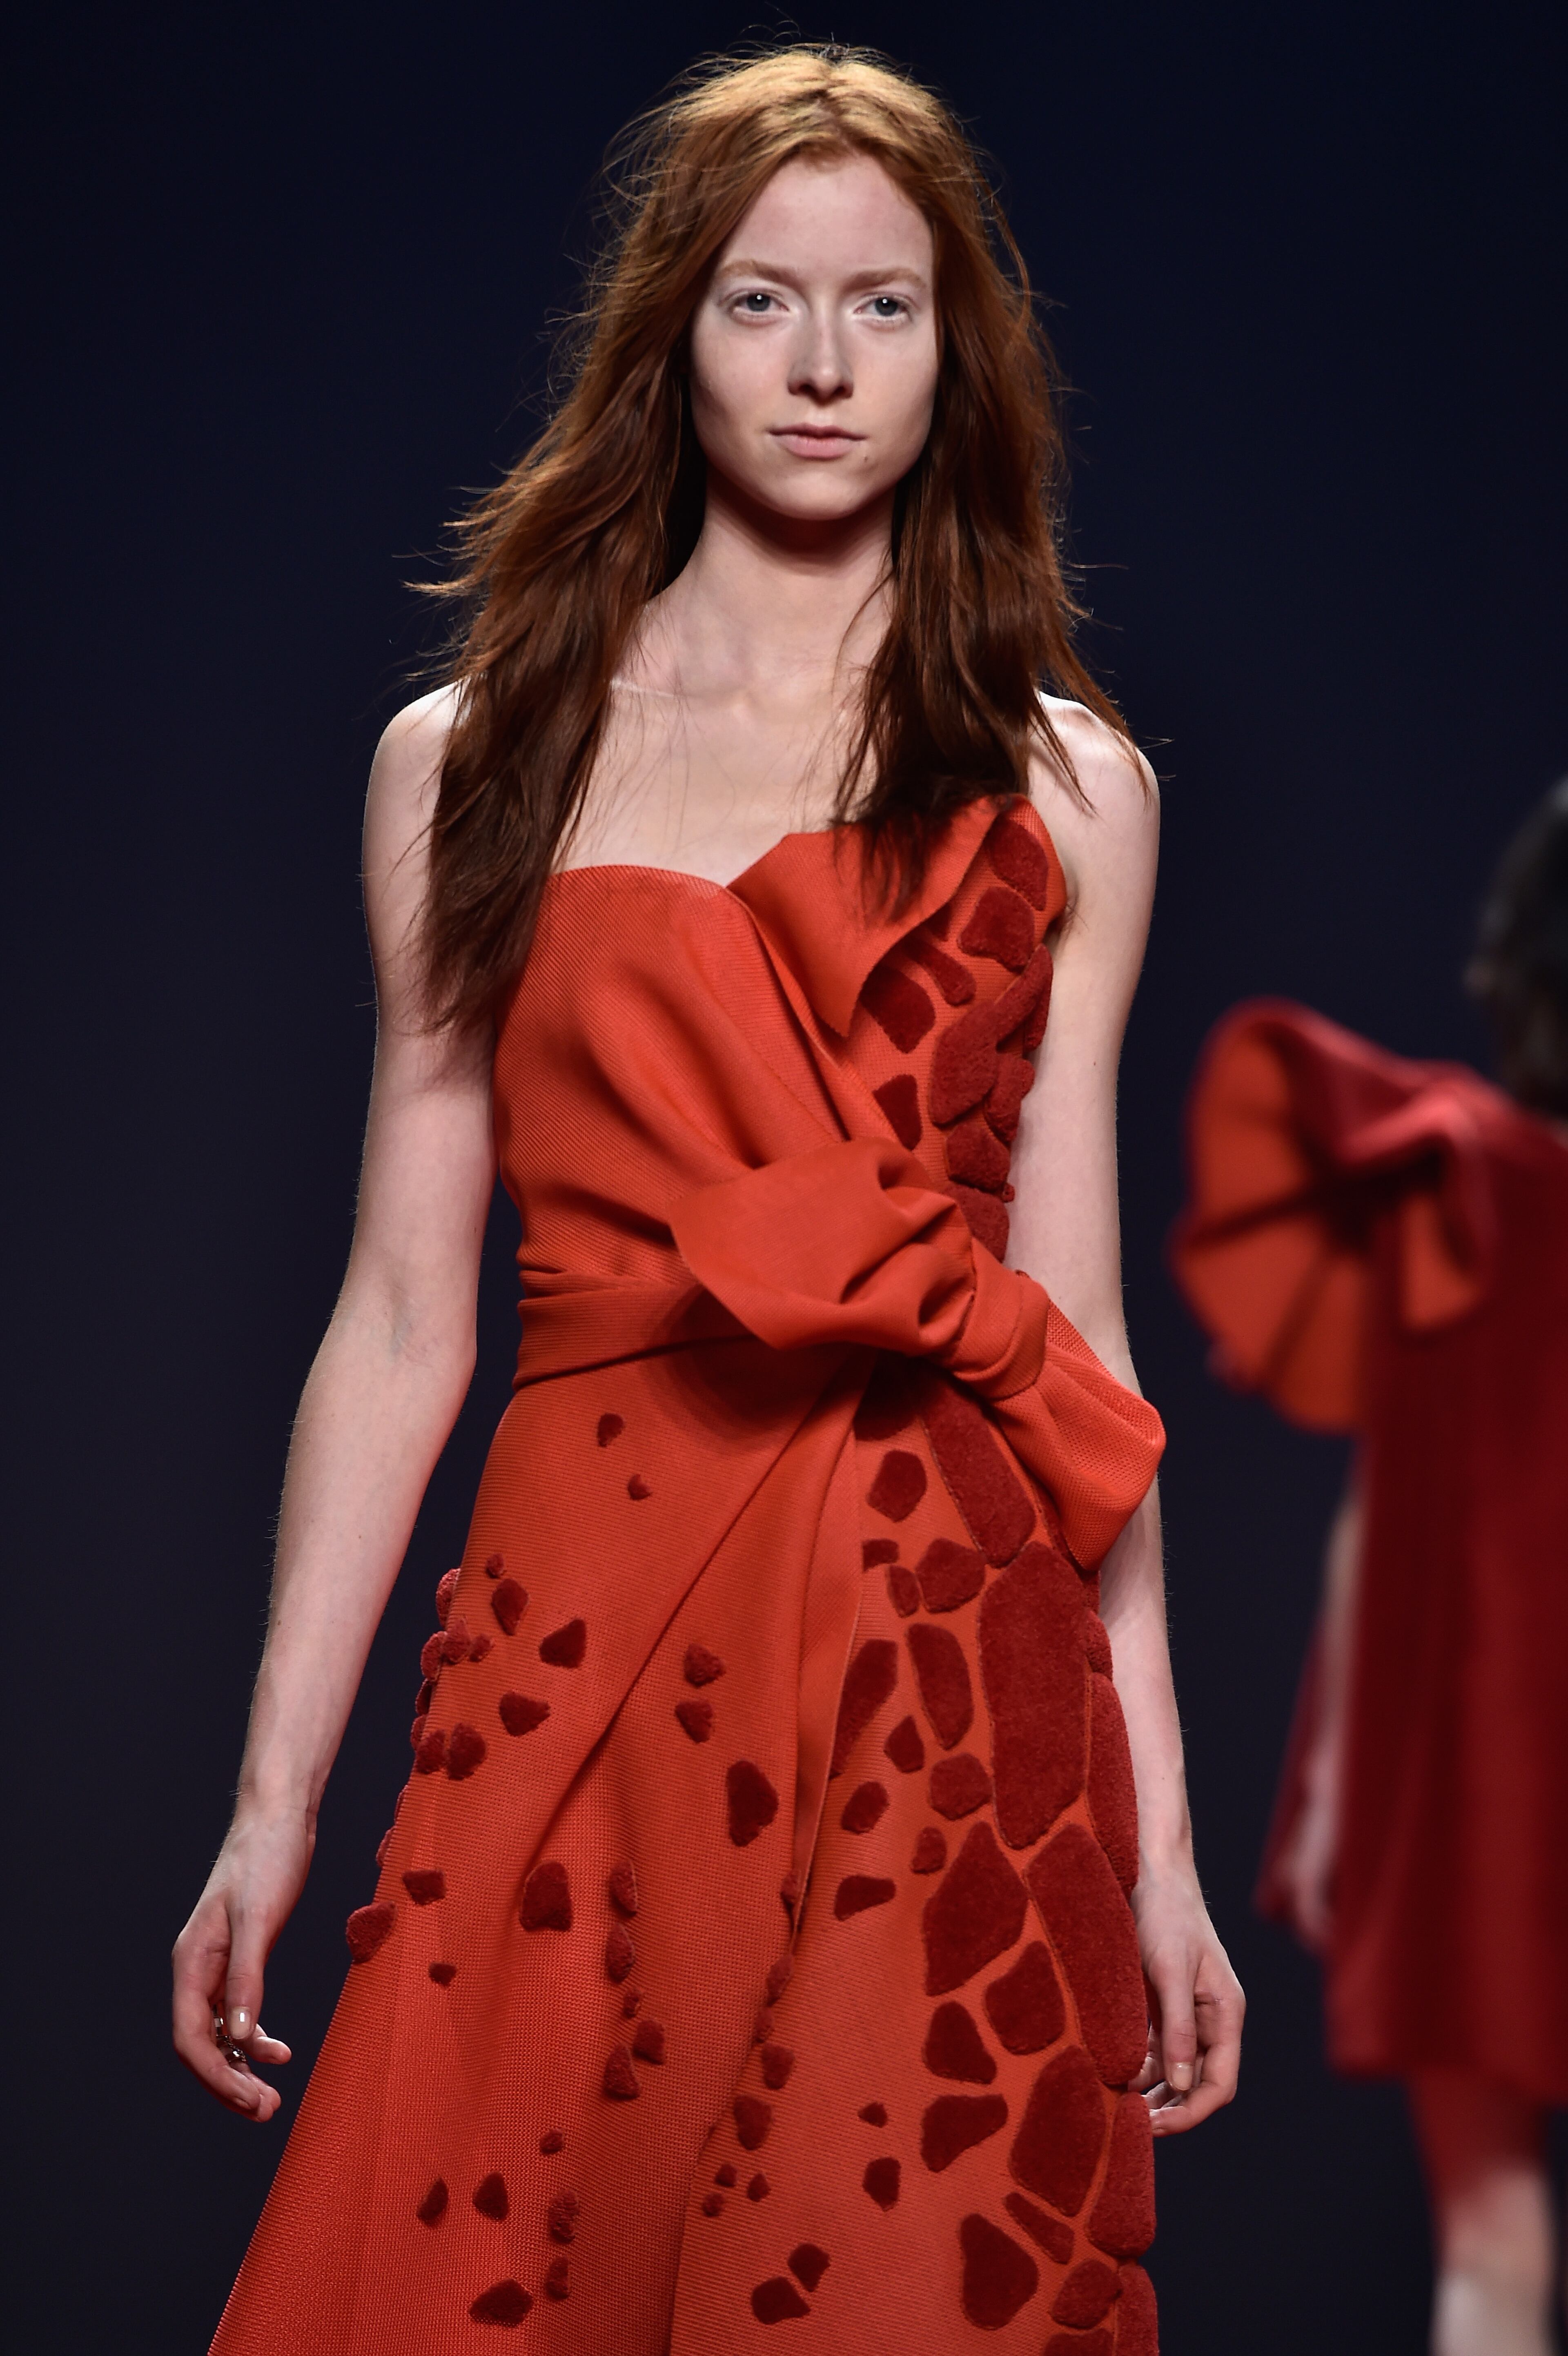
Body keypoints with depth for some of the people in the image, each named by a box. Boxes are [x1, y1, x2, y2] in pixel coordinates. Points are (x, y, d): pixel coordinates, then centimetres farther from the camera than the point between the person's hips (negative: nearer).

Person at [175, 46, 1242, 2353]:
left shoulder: (1064, 787, 9)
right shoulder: (468, 768, 8)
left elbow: (1071, 1324, 7)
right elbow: (402, 1320, 7)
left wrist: (1159, 1837, 3)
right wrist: (273, 1801, 3)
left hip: (952, 1666, 0)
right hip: (584, 1645, 0)